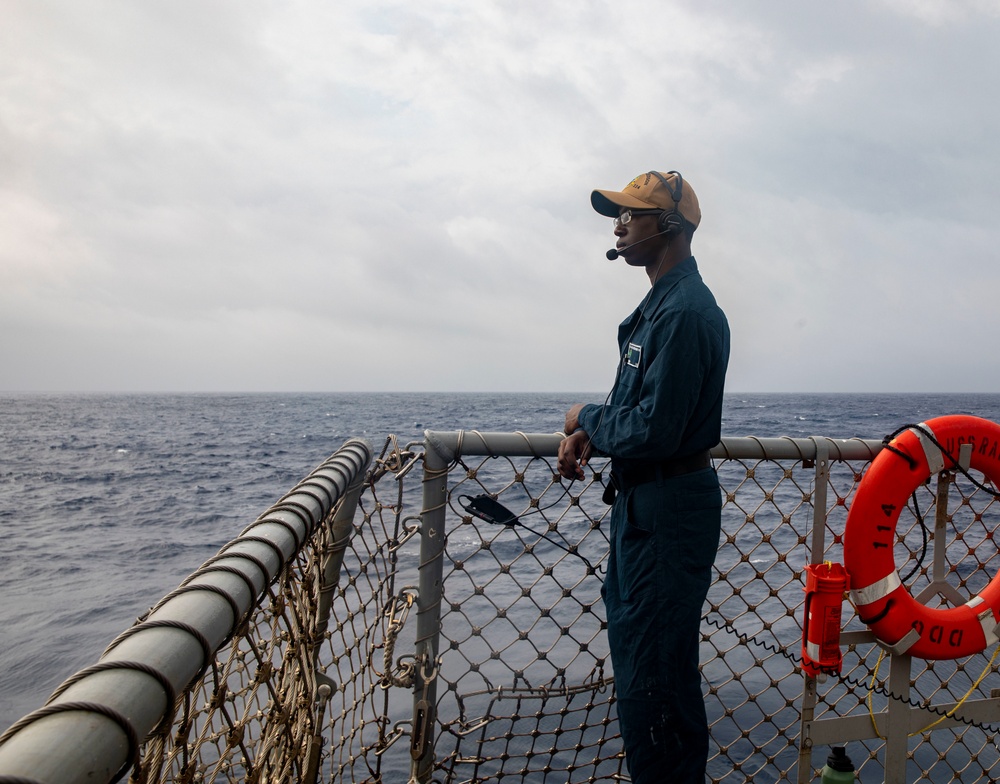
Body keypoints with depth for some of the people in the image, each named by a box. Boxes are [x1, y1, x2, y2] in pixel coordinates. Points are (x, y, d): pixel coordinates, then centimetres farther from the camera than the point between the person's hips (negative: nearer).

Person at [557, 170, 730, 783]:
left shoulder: (686, 312, -21)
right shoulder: (662, 303, 14)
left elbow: (653, 431, -26)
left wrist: (586, 419, -9)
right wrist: (590, 435, 4)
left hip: (669, 511, -11)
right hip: (642, 502, 11)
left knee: (653, 676, -3)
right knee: (633, 643, 23)